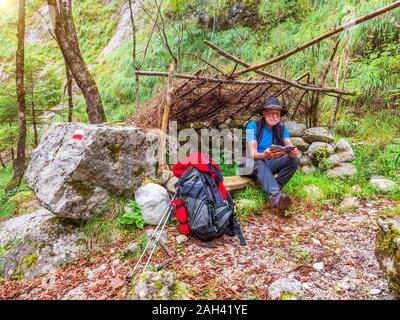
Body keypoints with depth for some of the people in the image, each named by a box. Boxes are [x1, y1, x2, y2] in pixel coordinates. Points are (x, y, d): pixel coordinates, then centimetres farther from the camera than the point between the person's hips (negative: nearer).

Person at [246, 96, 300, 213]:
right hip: (253, 164, -4)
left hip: (271, 164, 4)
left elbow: (290, 146, -11)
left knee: (295, 159, -20)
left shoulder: (282, 127, 0)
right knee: (259, 164, -38)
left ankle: (273, 190, -28)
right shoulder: (253, 126, -14)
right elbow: (252, 153, -24)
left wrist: (293, 152, -37)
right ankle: (276, 196, -58)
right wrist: (265, 155, -47)